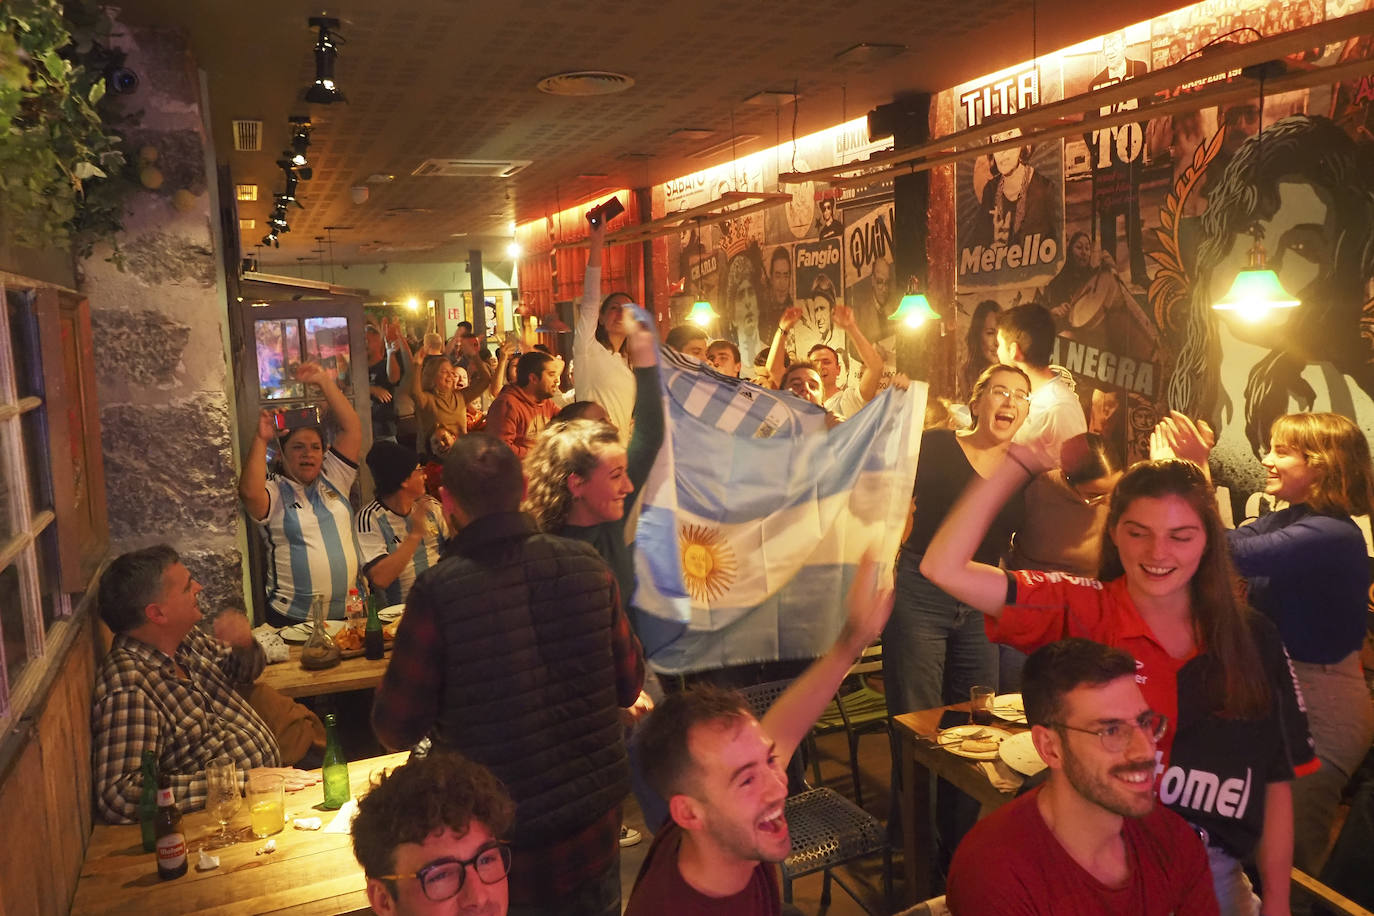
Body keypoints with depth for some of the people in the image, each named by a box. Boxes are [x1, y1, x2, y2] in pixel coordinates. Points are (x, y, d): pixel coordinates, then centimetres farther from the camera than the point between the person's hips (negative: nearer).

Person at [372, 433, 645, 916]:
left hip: (503, 849, -3)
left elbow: (396, 729, -9)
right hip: (594, 837, 3)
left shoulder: (438, 592, -20)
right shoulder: (588, 565, -10)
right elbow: (629, 686, 1)